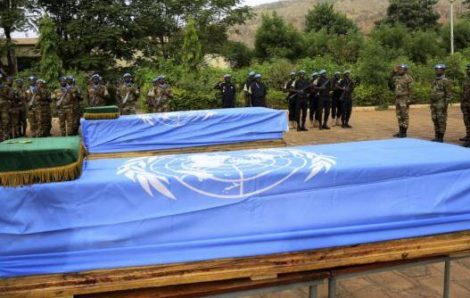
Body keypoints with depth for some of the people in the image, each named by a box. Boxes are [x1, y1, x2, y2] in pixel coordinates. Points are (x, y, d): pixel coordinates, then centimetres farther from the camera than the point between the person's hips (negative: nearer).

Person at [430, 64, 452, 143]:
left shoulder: (446, 81, -11)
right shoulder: (435, 80, 15)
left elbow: (449, 94, -13)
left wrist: (446, 104, -19)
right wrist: (431, 103, 17)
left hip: (441, 104, -8)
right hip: (434, 104, 8)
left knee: (441, 121, -4)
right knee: (435, 120, 8)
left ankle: (441, 138, 0)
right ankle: (436, 137, 14)